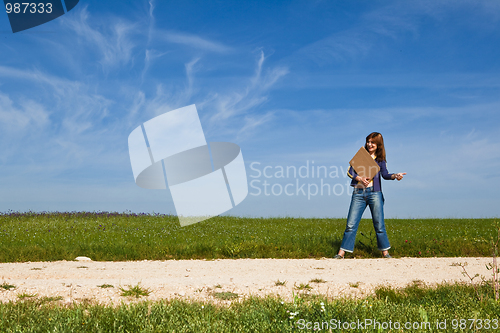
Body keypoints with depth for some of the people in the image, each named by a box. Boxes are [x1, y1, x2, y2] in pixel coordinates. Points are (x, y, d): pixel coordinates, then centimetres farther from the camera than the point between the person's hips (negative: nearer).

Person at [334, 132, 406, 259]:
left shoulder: (380, 160, 11)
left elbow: (385, 174, -5)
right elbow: (350, 171, 5)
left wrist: (395, 176, -25)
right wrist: (360, 178, -13)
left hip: (374, 193, 0)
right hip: (358, 193, 1)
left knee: (379, 225, 0)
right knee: (351, 224, -2)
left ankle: (385, 252, 11)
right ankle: (341, 253, 1)